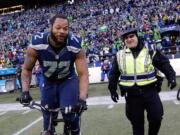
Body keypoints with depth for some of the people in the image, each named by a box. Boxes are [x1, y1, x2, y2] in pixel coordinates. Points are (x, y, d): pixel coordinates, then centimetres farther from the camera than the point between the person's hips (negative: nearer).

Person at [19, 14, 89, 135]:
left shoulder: (75, 46, -28)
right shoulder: (37, 44, -26)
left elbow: (83, 74, -27)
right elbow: (27, 69, -10)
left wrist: (82, 99, -39)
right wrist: (25, 91, -22)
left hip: (68, 80, -1)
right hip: (49, 82, 2)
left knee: (70, 113, -18)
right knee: (48, 115, 5)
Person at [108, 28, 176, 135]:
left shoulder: (150, 52, 1)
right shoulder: (119, 56, 5)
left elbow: (164, 64, 4)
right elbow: (114, 74, 13)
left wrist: (171, 77, -10)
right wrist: (112, 89, 12)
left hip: (150, 92, -1)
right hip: (132, 95, 1)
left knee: (156, 118, 3)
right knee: (136, 122, 9)